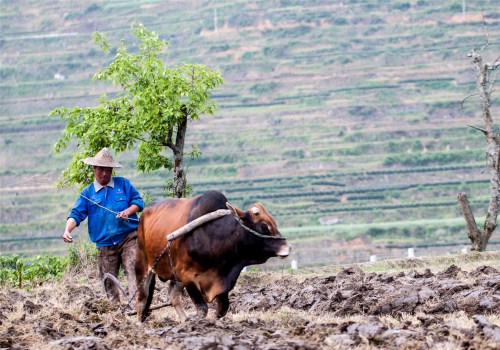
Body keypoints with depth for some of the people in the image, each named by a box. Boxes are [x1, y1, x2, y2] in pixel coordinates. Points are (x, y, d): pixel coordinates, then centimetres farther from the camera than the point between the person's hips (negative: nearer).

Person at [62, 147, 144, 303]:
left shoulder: (124, 184, 8)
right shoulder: (88, 193, 10)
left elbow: (138, 201, 10)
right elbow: (76, 214, 4)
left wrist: (128, 211, -11)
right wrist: (67, 230, -14)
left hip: (128, 238, -2)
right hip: (104, 244, 2)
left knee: (133, 270, -18)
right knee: (108, 280, 4)